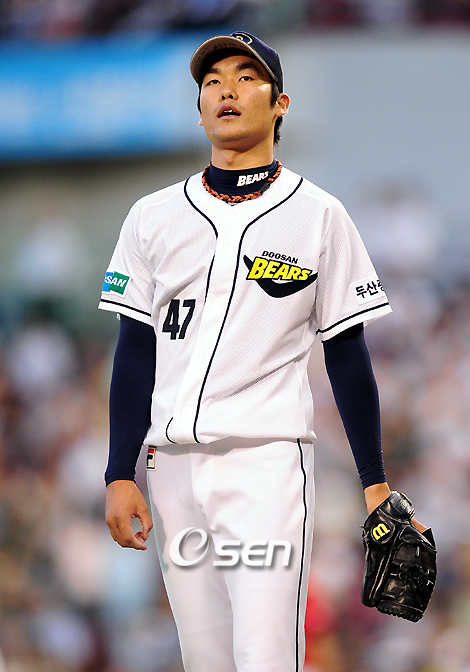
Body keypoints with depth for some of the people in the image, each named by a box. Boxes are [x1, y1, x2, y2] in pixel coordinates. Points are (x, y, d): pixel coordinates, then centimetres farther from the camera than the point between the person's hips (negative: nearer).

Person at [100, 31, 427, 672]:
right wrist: (120, 476, 3)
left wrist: (375, 482, 2)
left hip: (267, 462, -4)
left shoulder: (319, 215, 4)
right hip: (172, 467, 4)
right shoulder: (154, 217, 11)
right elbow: (135, 354, 11)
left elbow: (347, 355, 5)